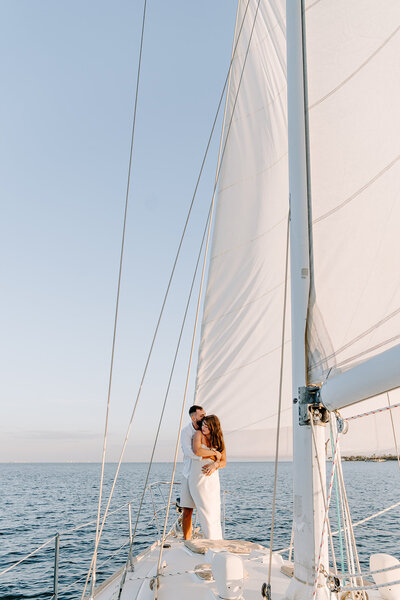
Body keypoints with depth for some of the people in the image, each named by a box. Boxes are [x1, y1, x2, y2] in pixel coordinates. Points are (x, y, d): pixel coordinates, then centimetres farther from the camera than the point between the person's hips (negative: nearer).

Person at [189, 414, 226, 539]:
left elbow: (224, 462, 5)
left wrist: (215, 465, -17)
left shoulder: (218, 441, 8)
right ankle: (211, 540, 4)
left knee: (215, 512, 3)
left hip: (212, 479, 4)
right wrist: (215, 453, -11)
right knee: (206, 511, -5)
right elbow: (197, 451, -21)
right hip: (198, 478, -3)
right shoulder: (199, 434, -3)